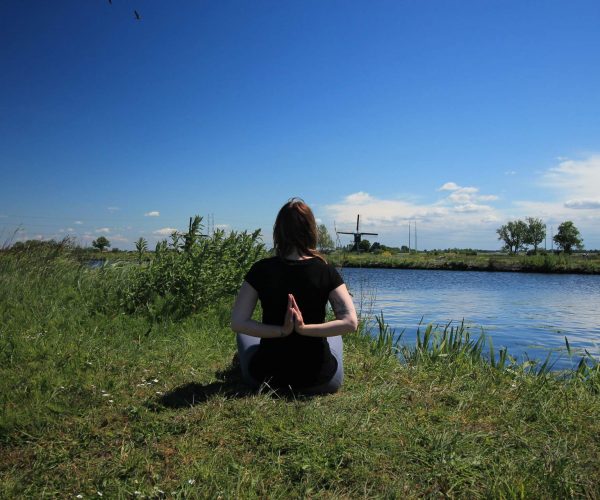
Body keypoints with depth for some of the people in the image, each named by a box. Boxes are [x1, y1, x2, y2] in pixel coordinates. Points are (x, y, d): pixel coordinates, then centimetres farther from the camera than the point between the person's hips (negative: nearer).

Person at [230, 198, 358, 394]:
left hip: (266, 376, 0)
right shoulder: (326, 271, -11)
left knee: (244, 332, 32)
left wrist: (281, 331, -17)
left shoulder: (261, 269, -11)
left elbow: (237, 322, -14)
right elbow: (350, 322, -18)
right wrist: (305, 329, -19)